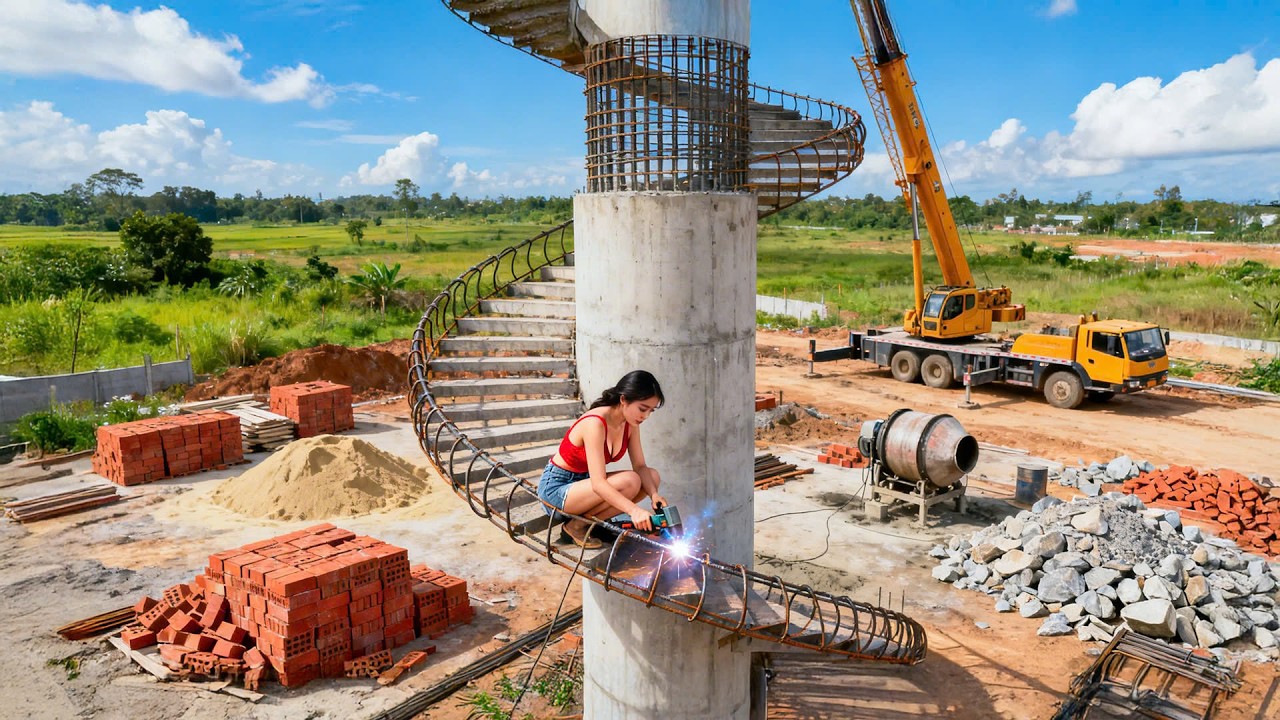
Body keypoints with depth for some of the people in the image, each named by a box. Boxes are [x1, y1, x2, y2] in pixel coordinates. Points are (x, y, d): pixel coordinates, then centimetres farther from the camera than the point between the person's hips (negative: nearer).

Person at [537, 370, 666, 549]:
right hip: (557, 487, -8)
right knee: (629, 482, -29)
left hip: (584, 482, 9)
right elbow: (598, 483, -35)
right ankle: (577, 525, -10)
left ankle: (590, 519, -1)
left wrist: (654, 494, -23)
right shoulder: (595, 423, -29)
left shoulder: (630, 424, -4)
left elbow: (640, 466, -3)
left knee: (653, 476, -5)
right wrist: (634, 510, -46)